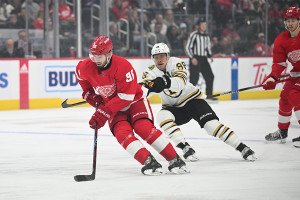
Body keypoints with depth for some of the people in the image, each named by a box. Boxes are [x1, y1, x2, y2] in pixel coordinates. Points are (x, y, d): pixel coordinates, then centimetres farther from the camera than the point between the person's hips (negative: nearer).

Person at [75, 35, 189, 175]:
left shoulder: (123, 66, -30)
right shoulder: (85, 68, -14)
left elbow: (126, 96, -29)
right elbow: (81, 75, 13)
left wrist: (104, 112, -33)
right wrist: (89, 93, -1)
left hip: (135, 100, -4)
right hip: (113, 107, 4)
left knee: (144, 128, -27)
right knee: (122, 133, -25)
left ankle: (175, 160, -23)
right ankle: (149, 162, -32)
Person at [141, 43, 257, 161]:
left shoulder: (176, 63, -15)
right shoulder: (150, 72, -7)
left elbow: (181, 82, -35)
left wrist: (167, 82, -57)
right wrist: (147, 86, -52)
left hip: (192, 99, -3)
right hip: (173, 107, 3)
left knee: (211, 124, -22)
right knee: (162, 116, -29)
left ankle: (242, 148, -14)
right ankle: (185, 148, -30)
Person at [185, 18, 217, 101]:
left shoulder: (206, 37, 15)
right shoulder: (194, 35, -7)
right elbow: (187, 47, -9)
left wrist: (210, 56, 7)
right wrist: (192, 58, -18)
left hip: (204, 60, 7)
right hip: (195, 59, -7)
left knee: (210, 76, 6)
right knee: (194, 78, -15)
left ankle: (209, 95, 18)